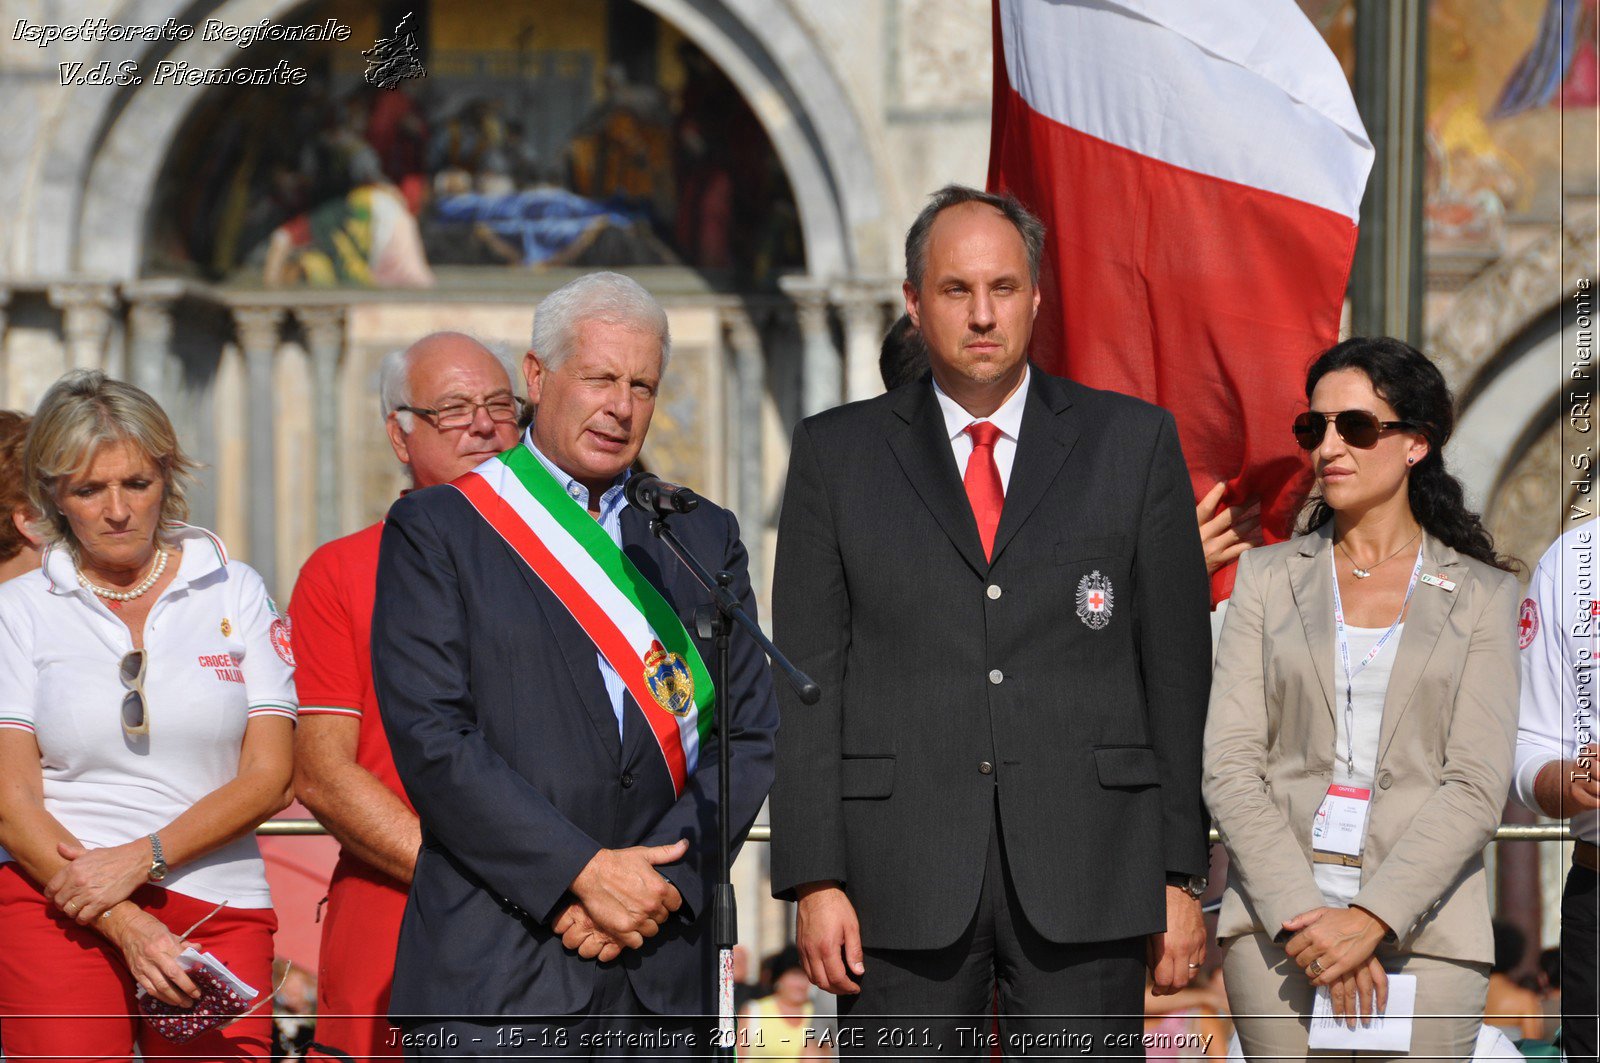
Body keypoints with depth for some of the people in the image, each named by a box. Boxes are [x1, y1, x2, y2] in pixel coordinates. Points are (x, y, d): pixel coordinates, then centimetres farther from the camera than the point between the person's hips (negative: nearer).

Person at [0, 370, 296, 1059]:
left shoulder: (235, 593, 10)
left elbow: (269, 777, 4)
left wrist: (143, 858, -11)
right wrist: (127, 926, -13)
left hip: (219, 915, 1)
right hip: (57, 912, -1)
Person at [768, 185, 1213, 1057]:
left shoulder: (1134, 443, 8)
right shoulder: (835, 454, 8)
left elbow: (1178, 667, 6)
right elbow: (808, 680, 4)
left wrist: (1181, 875, 2)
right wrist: (814, 879, -4)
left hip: (1086, 872, 0)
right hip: (903, 881, 0)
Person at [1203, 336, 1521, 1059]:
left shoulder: (1481, 593, 7)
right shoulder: (1267, 578, 11)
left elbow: (1476, 789, -2)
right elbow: (1229, 765, 2)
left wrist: (1371, 918, -14)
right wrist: (1303, 914, -11)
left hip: (1422, 926, -1)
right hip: (1277, 924, 1)